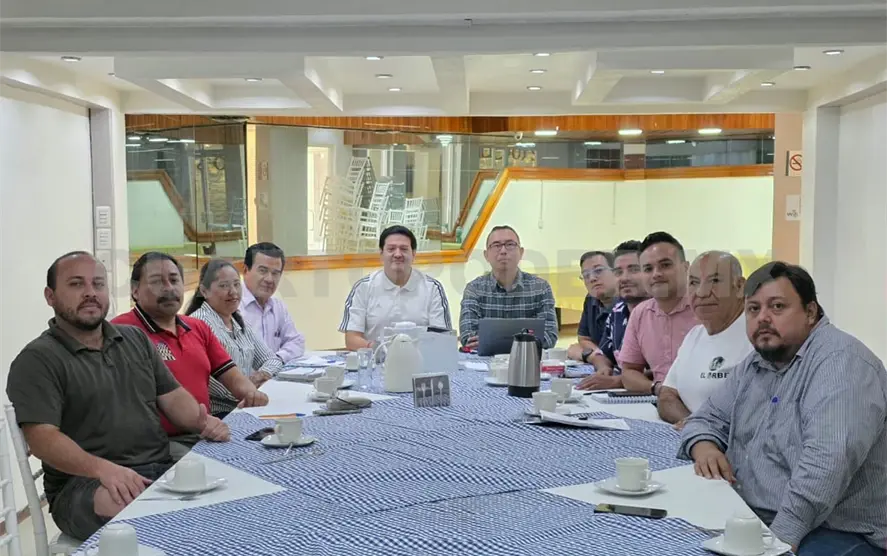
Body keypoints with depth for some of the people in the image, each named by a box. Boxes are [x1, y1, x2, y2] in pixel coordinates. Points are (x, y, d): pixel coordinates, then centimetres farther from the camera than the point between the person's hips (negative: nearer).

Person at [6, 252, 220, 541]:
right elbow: (42, 438, -13)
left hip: (162, 470, 6)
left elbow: (172, 396, 18)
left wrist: (202, 421, -6)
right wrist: (103, 469, -30)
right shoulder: (38, 360, -2)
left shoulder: (135, 339, 18)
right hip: (85, 484, -6)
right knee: (132, 508, -39)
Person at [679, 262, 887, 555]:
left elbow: (828, 461, -26)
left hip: (838, 532, -7)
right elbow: (707, 419, 19)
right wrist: (704, 446, -3)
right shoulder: (753, 366, 12)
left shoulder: (840, 361, -15)